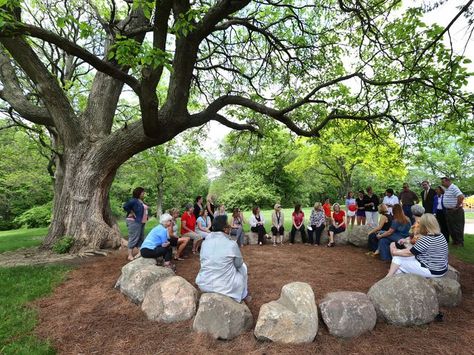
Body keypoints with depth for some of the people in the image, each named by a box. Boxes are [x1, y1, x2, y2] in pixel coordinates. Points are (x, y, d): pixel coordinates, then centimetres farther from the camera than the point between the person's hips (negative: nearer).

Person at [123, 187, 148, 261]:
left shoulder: (141, 201, 14)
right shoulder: (133, 200, -13)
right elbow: (125, 206, -25)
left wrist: (146, 217, 11)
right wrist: (131, 213, -17)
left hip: (141, 222, 9)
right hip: (134, 222, -9)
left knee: (141, 238, 12)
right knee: (133, 238, -5)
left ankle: (140, 253, 20)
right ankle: (130, 255, 1)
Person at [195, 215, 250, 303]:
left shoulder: (205, 242, -2)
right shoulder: (232, 244, -16)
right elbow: (239, 264, 1)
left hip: (203, 285, 4)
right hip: (225, 286, -4)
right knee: (242, 266, 21)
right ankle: (243, 295, 35)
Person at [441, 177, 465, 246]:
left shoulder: (453, 188, -18)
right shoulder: (446, 189, 11)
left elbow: (461, 197, -32)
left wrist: (457, 207, -22)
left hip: (455, 211, -9)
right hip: (448, 211, 9)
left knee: (457, 228, 0)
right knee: (450, 227, 15)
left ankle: (460, 243, 11)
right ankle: (454, 241, 27)